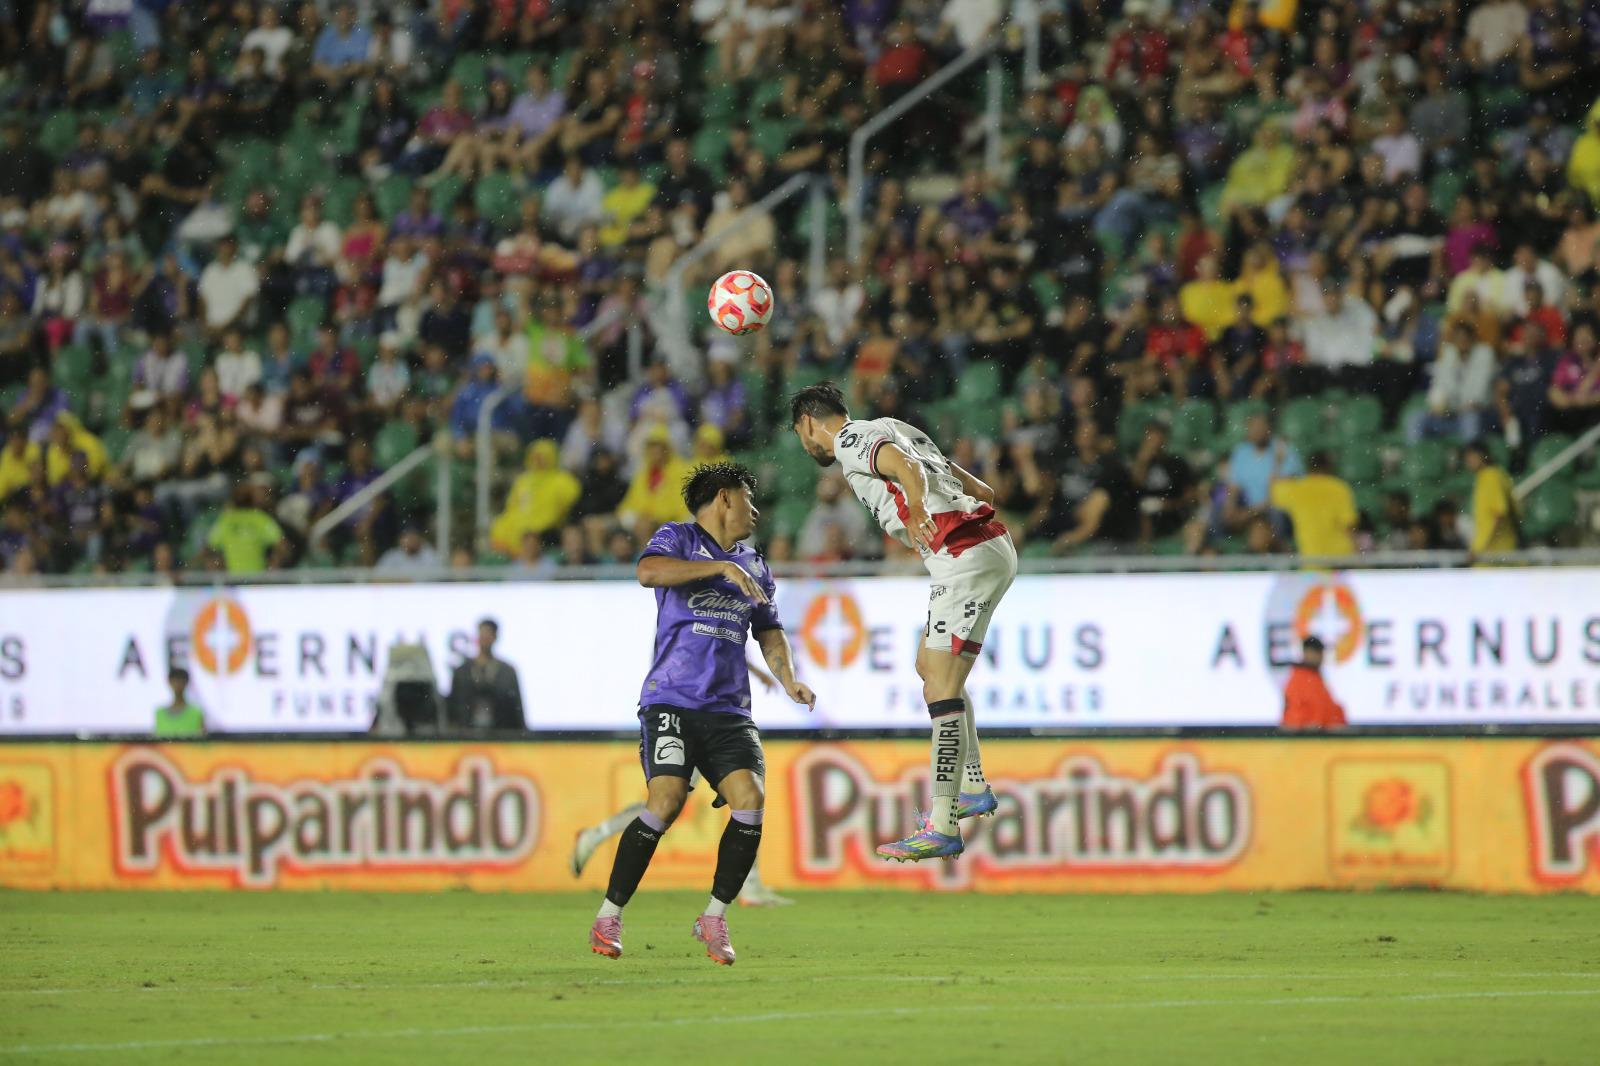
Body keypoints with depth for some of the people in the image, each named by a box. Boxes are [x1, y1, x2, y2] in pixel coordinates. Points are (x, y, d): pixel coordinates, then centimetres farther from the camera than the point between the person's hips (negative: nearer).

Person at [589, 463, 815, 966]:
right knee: (665, 802, -20)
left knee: (751, 799, -15)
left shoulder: (755, 566, 23)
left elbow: (769, 632, 27)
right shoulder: (677, 539, 5)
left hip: (730, 711, 5)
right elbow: (648, 571, -16)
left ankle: (715, 917, 0)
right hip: (672, 700, -5)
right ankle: (608, 916, -8)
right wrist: (722, 567, -17)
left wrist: (788, 680, 9)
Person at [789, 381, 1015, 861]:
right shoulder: (890, 428, 23)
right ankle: (973, 787, 33)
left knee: (941, 688, -13)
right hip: (993, 546, 10)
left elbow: (908, 467, -27)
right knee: (930, 665, 26)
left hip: (966, 556, -10)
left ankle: (943, 828, -18)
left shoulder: (850, 441, -4)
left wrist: (918, 511, -40)